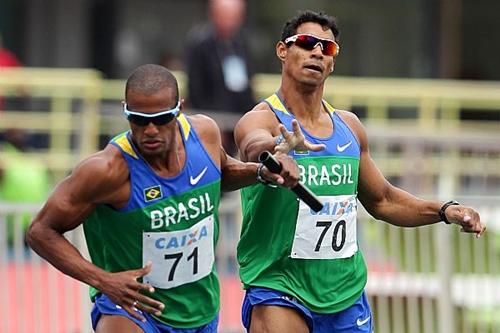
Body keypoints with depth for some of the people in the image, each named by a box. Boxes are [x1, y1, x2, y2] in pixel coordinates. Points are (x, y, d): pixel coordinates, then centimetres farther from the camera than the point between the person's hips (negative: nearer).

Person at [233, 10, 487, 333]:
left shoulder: (349, 126, 10)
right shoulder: (260, 120, -8)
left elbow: (382, 200, 22)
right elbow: (255, 147, -34)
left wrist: (444, 211, 8)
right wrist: (280, 148, -56)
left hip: (347, 293, 6)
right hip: (280, 292, -5)